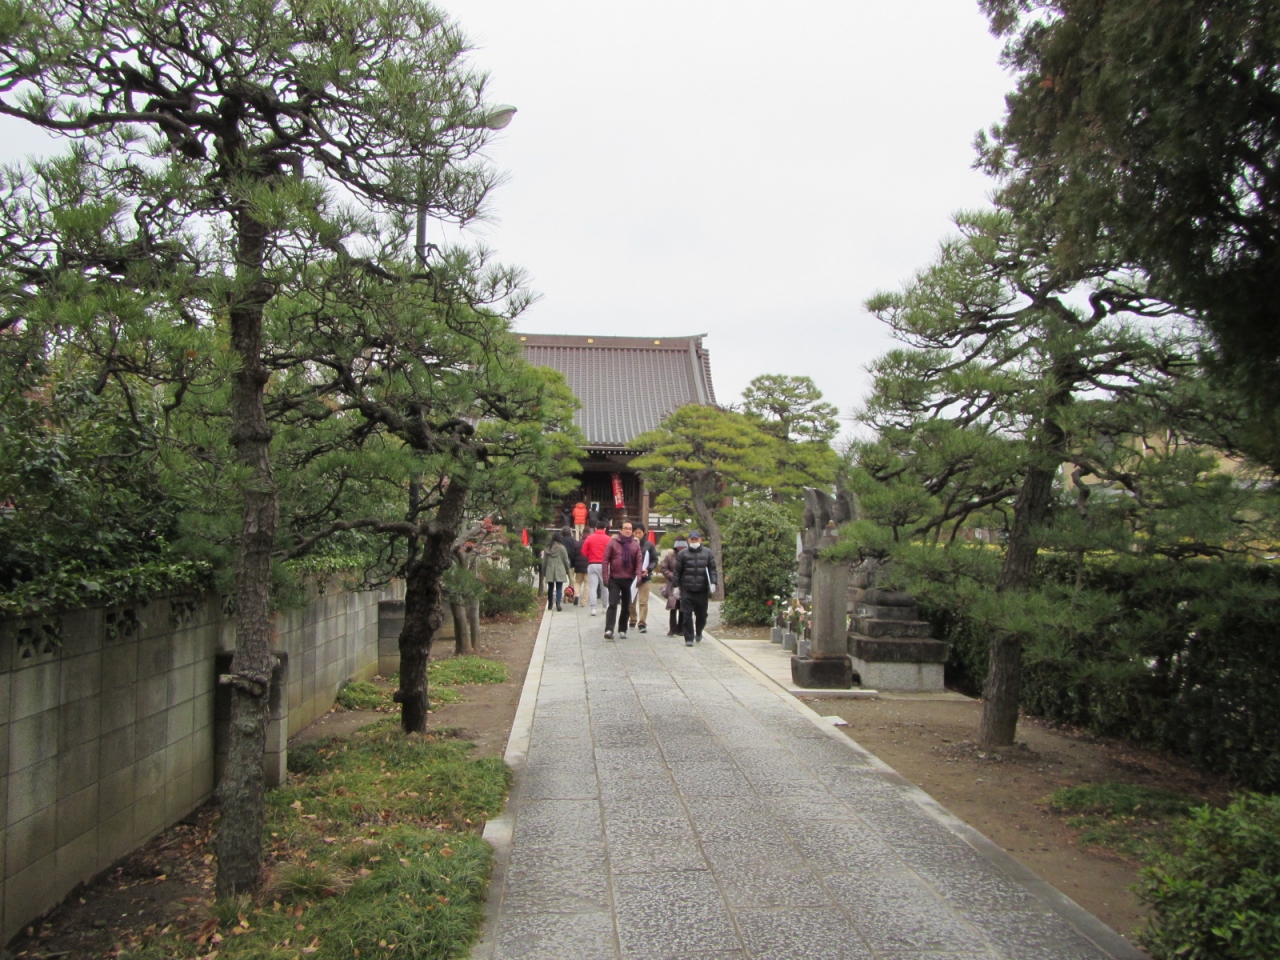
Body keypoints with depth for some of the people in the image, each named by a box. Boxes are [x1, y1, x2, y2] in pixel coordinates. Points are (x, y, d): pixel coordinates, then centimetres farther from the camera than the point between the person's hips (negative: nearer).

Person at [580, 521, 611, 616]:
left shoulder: (589, 538, 1)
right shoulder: (608, 539, -5)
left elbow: (584, 552, 0)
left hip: (592, 565, 1)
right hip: (603, 565, -1)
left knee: (592, 587, 2)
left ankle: (593, 608, -4)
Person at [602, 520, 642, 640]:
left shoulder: (635, 545, 6)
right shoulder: (613, 543, -1)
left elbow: (639, 561, 3)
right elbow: (606, 560, -1)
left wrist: (637, 575, -10)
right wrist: (606, 577, -6)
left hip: (629, 580, 3)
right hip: (614, 579, -3)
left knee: (626, 607, 9)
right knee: (613, 604, -12)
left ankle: (622, 630, 18)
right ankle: (609, 630, -17)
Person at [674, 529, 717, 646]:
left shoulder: (707, 553, 7)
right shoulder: (683, 554, 4)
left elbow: (712, 569, 6)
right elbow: (677, 571, 7)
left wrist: (713, 582, -5)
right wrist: (676, 585, 4)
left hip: (702, 590, 1)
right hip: (686, 590, -1)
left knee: (701, 614, 10)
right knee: (687, 614, -6)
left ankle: (698, 632, 37)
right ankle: (689, 638, 0)